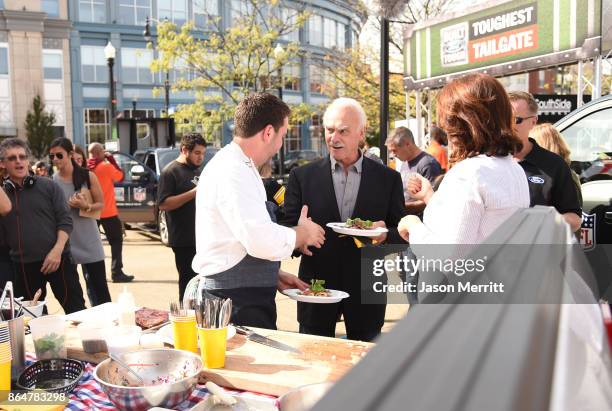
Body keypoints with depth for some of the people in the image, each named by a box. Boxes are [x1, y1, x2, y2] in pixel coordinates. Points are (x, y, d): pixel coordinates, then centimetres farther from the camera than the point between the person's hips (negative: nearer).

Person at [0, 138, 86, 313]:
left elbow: (65, 220, -4)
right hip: (22, 265, 2)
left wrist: (57, 250, -15)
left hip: (57, 259, -2)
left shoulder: (48, 186, 1)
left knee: (76, 310, 0)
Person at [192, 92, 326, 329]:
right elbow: (261, 240, -28)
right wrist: (303, 234, -9)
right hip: (238, 302, -10)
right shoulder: (234, 172, -18)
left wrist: (275, 275, 16)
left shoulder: (237, 166, 15)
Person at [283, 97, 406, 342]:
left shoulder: (388, 179, 1)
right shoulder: (302, 176, 0)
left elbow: (402, 233, 5)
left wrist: (385, 234, -18)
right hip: (317, 289, 0)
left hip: (366, 291, 1)